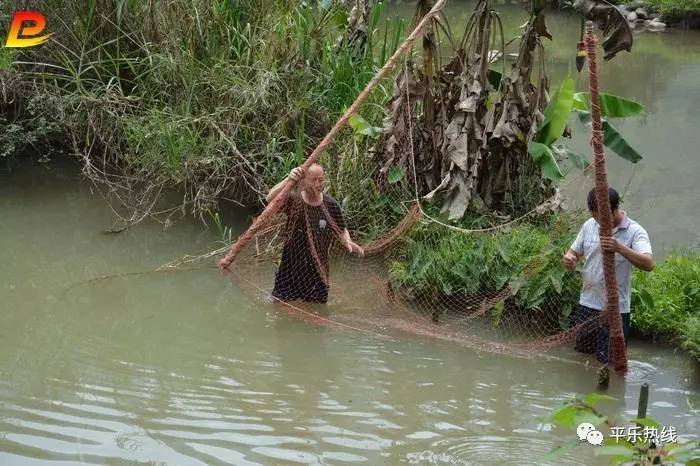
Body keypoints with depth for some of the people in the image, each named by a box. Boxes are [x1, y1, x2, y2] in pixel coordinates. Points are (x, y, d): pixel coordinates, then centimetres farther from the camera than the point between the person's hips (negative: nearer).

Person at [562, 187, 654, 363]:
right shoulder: (589, 226, 1)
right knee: (582, 351, 19)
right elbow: (574, 252, 9)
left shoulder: (635, 231, -15)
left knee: (607, 359, 4)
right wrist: (568, 258, -17)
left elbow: (648, 264, -29)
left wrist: (620, 248, -45)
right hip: (587, 303, 5)